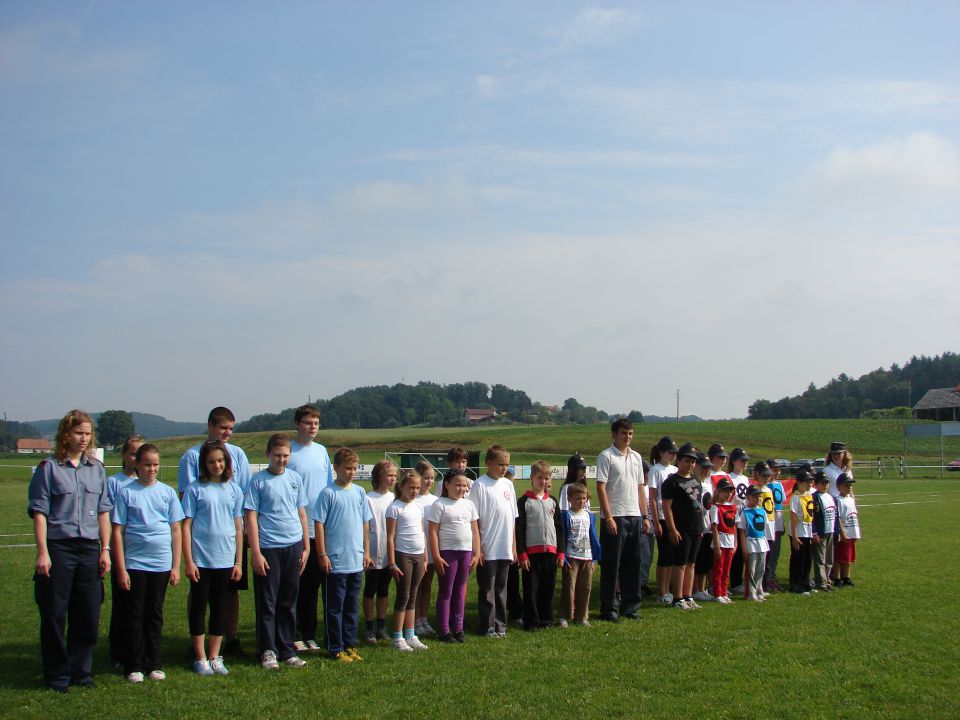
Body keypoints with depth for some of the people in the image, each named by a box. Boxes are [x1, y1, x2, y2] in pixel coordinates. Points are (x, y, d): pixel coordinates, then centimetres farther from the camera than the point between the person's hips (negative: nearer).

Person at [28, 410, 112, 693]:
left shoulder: (96, 468, 11)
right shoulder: (49, 468, -2)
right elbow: (39, 512, -5)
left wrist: (105, 549, 6)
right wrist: (42, 552, -12)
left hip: (89, 549, 4)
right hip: (58, 548, -4)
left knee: (88, 616, 7)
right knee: (54, 616, 2)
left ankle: (81, 672, 20)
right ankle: (57, 676, 13)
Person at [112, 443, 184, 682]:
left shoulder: (167, 492, 6)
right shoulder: (127, 493, -2)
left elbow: (176, 530, 8)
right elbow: (117, 532, -3)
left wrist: (176, 566, 4)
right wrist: (121, 569, -8)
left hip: (162, 565, 3)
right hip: (134, 564, -2)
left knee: (155, 615, 10)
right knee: (135, 616, 3)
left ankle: (153, 665, 19)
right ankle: (134, 667, 11)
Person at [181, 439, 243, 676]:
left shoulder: (233, 490, 6)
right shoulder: (195, 489, -4)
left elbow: (238, 527, 9)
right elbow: (186, 526, -5)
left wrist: (238, 562, 7)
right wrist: (188, 561, -9)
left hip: (225, 560, 3)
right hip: (201, 560, -3)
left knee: (220, 608, 10)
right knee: (198, 607, 4)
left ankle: (215, 657, 19)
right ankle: (200, 659, 13)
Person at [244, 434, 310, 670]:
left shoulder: (295, 478, 8)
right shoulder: (258, 481, -5)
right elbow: (250, 517, -7)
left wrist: (306, 547, 11)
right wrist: (256, 553, -12)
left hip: (294, 547, 4)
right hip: (268, 549, -4)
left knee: (289, 602, 11)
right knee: (267, 602, 3)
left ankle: (287, 650, 20)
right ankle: (268, 651, 12)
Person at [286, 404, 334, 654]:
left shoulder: (321, 451, 11)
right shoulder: (288, 451, -7)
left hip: (320, 530, 5)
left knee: (313, 586, 12)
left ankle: (309, 635, 20)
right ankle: (294, 636, 8)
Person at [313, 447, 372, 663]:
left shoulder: (359, 492, 8)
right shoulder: (328, 493, -8)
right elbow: (319, 524, -8)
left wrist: (366, 552, 13)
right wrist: (322, 555, -12)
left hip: (356, 562, 5)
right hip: (335, 562, -5)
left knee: (351, 606, 14)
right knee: (335, 607, 3)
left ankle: (350, 645, 23)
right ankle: (336, 649, 11)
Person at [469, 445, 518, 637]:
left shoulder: (508, 485, 9)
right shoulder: (480, 484, -8)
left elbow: (513, 518, 14)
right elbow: (473, 520, -9)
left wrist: (514, 547, 12)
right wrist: (477, 548, -12)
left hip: (505, 549, 5)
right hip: (487, 549, -5)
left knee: (501, 587, 12)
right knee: (487, 589, 3)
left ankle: (500, 625, 19)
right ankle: (488, 627, 11)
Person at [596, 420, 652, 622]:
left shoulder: (636, 457, 15)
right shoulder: (606, 456, -6)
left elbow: (640, 488, 18)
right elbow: (601, 488, -10)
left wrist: (644, 516, 12)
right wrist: (608, 517, -16)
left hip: (634, 516, 6)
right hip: (614, 518, -6)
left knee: (632, 563, 10)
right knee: (611, 565, -2)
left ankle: (629, 605, 19)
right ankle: (607, 609, 6)